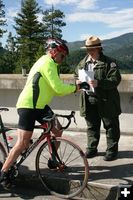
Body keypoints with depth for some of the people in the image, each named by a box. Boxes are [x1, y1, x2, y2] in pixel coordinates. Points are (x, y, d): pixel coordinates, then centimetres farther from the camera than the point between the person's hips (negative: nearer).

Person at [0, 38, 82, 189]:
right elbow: (58, 88, -20)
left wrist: (71, 89, 4)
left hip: (39, 105, 10)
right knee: (23, 143, -9)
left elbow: (55, 89, 17)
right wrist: (74, 88, -4)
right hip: (28, 106, -10)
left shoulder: (46, 62, 19)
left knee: (58, 130, 9)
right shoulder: (48, 63, -14)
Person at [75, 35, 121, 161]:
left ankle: (112, 150, 20)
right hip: (89, 100, 5)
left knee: (111, 126, 6)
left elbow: (115, 80, -17)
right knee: (92, 126, 14)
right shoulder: (83, 63, 8)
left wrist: (99, 83, -29)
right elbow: (76, 74, 22)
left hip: (106, 101, -4)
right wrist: (77, 81, -1)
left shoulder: (109, 63, -10)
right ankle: (92, 149, 28)